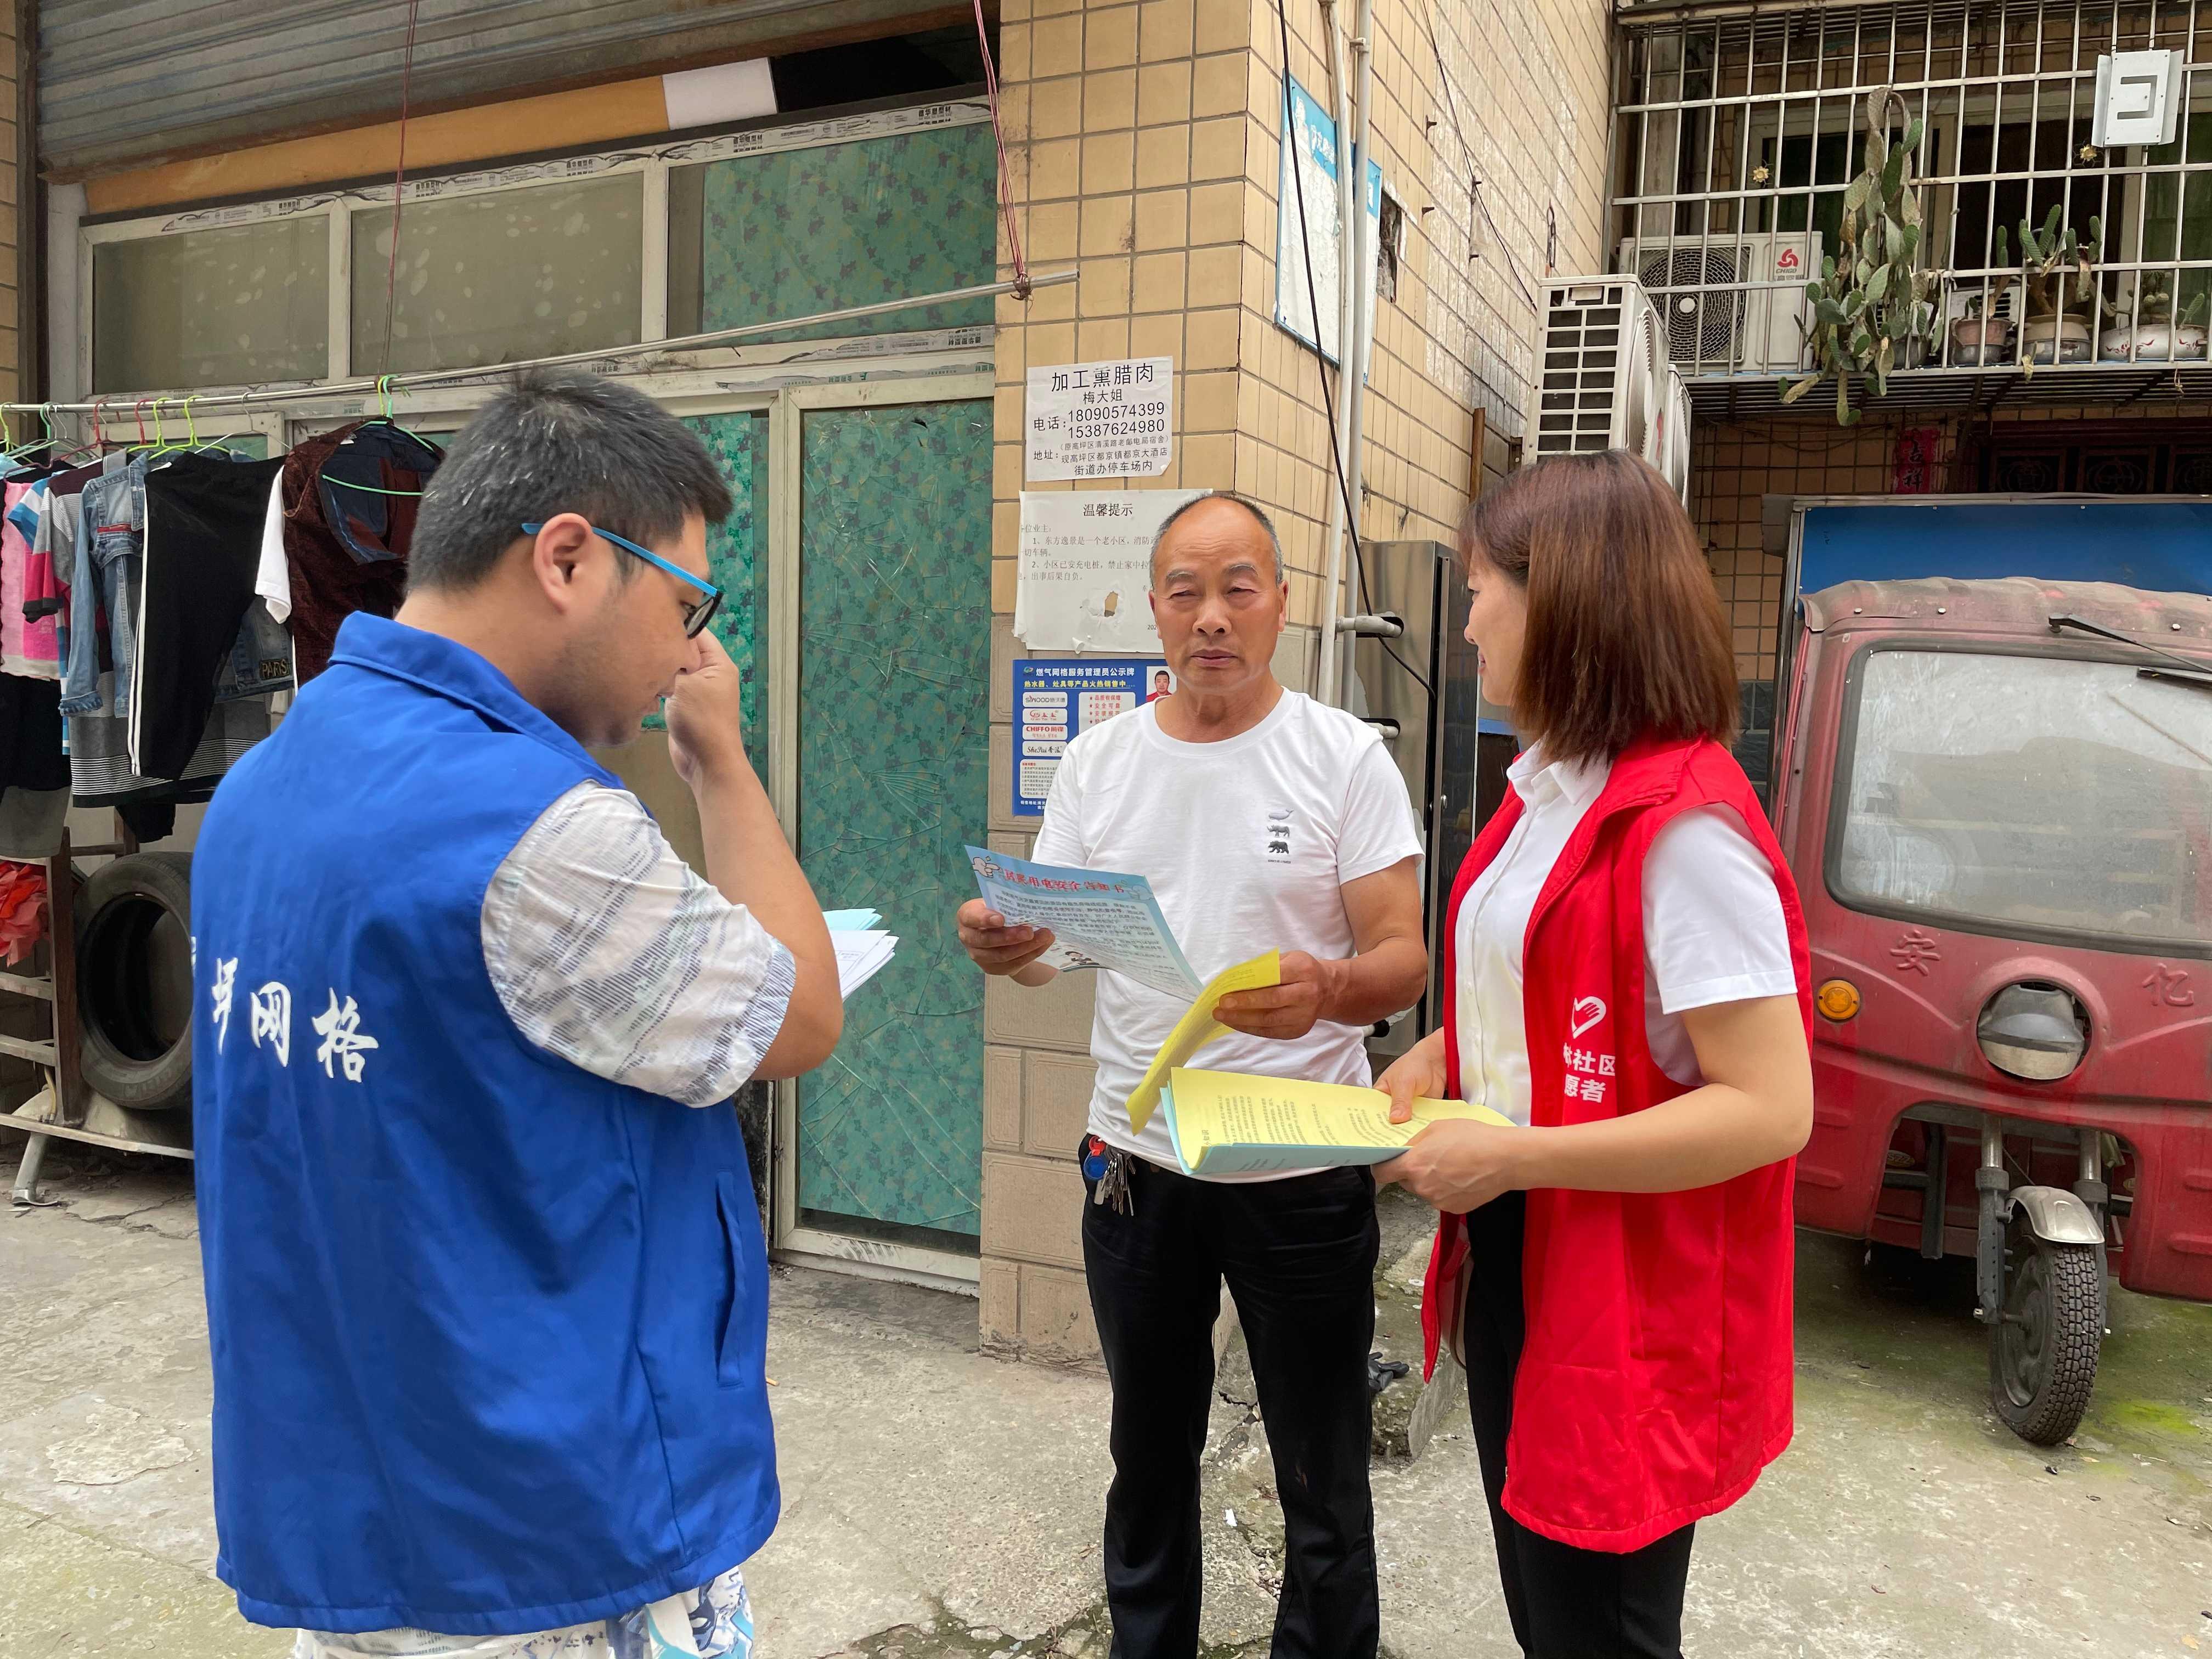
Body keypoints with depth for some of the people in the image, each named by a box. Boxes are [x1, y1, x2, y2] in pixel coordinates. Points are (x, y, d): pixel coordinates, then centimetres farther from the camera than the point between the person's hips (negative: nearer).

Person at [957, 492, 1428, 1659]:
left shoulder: (1345, 758, -7)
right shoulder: (1098, 762, 3)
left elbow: (1404, 962, -11)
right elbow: (1047, 944, 5)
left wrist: (1328, 990, -33)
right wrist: (1001, 945, -18)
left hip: (1301, 1170, -3)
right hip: (1135, 1159, 4)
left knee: (1323, 1484, 11)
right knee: (1149, 1455, 22)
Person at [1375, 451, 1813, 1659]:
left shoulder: (1683, 826, -22)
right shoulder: (1545, 791, 6)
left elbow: (1772, 1109, -24)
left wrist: (1507, 1156, -24)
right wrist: (1439, 1056, 2)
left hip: (1626, 1313, -8)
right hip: (1510, 1266, 9)